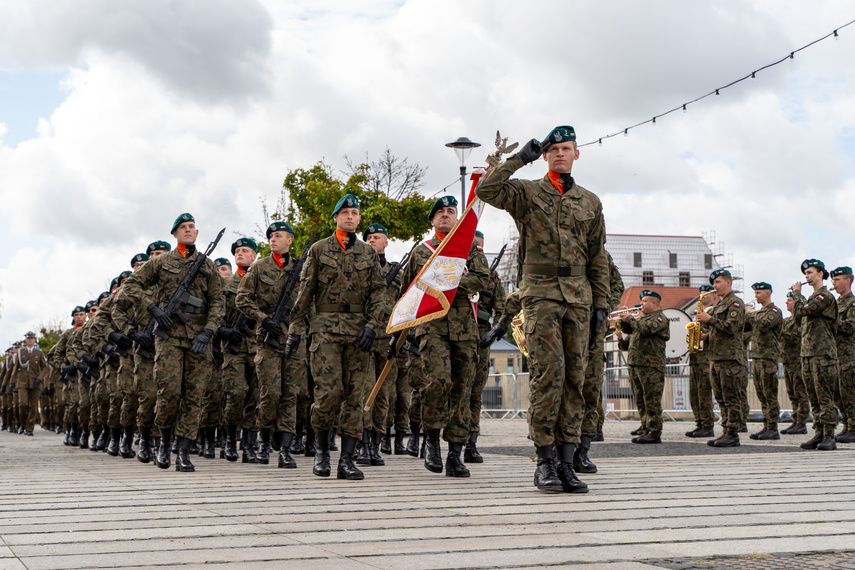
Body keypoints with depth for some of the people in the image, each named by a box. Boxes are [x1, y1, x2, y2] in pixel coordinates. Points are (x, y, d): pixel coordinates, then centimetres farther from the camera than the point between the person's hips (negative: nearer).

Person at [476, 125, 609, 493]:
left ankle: (566, 463, 5)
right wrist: (520, 158, -11)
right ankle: (544, 463, -6)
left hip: (579, 296, 4)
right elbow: (485, 190, -14)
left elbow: (598, 259, 16)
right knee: (549, 373, -13)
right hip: (541, 293, -4)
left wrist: (601, 304, 9)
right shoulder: (527, 193, 6)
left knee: (574, 378, 1)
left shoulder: (590, 203, 15)